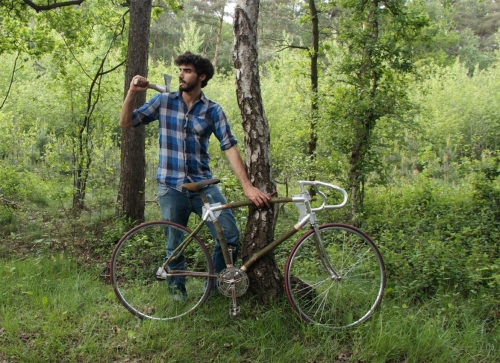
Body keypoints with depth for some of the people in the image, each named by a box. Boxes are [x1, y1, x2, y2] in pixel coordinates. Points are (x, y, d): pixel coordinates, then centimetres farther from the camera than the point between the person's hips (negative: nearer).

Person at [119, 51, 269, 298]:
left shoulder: (213, 110, 2)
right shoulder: (163, 101, 3)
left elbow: (229, 147, -5)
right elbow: (126, 122, 4)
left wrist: (247, 186, -13)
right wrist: (132, 92, -12)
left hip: (203, 184, 0)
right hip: (171, 187, 0)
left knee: (230, 236, -8)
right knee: (174, 245, 8)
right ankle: (177, 291, 31)